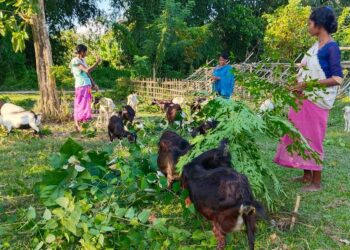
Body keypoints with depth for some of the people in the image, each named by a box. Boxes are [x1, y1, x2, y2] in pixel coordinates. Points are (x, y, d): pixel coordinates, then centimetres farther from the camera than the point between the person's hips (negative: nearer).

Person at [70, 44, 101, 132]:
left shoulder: (82, 60, 15)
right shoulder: (75, 61, -11)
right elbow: (87, 70, -20)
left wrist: (93, 84, 11)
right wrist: (97, 63, -8)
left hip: (87, 86, 8)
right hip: (81, 86, -8)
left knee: (86, 106, 9)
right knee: (81, 106, -6)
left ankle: (81, 126, 14)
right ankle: (77, 126, -1)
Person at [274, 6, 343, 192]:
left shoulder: (331, 47, -14)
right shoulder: (316, 46, 11)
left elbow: (337, 78, -19)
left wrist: (309, 85, -21)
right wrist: (299, 83, 4)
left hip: (317, 99, -8)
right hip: (305, 97, 8)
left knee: (312, 137, -2)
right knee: (301, 135, 12)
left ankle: (316, 182, 10)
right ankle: (307, 175, 25)